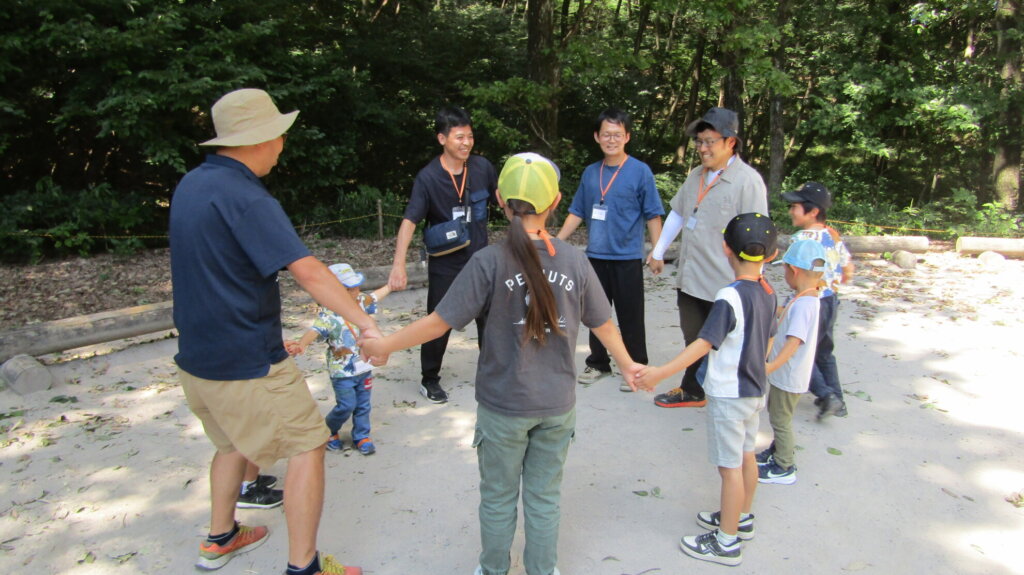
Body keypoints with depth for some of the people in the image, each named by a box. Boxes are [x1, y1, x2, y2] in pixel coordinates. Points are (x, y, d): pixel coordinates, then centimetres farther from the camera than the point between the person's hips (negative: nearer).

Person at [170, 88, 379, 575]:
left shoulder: (190, 185, 7)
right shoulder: (244, 197, -21)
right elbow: (308, 272, -27)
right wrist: (366, 324, -24)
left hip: (196, 356, 9)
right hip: (246, 365, -9)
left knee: (234, 441, 28)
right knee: (307, 446, 3)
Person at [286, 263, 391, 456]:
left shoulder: (360, 301, 0)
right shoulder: (328, 315, -22)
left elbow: (375, 296, 19)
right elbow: (315, 331, -37)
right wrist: (302, 344, -56)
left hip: (364, 367, 6)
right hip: (342, 371, -6)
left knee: (363, 405, 14)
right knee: (346, 406, -1)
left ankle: (361, 437, 30)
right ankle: (328, 431, 26)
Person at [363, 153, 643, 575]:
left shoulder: (489, 262, -17)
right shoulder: (575, 261, -7)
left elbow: (440, 321, -16)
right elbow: (603, 325, 2)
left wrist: (385, 345, -2)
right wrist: (627, 365, 20)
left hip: (503, 405, -2)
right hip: (557, 405, 3)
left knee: (498, 497, 17)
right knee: (545, 497, 19)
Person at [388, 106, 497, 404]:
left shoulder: (482, 167, -7)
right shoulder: (428, 177, -18)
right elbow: (410, 220, -25)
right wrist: (399, 264, -35)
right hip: (445, 264, -3)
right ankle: (430, 379, 26)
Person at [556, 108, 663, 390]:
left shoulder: (640, 171, -6)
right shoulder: (590, 172, 6)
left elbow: (652, 214, -6)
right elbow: (577, 212, 11)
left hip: (627, 258, -4)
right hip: (595, 256, 4)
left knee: (630, 316, 5)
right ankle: (598, 363, 28)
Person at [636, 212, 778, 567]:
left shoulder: (730, 297, -25)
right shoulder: (768, 292, 0)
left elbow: (704, 343, -29)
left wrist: (660, 373, -30)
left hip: (728, 395, -8)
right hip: (755, 389, 8)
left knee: (730, 466, 2)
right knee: (746, 457, 21)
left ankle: (726, 543, 14)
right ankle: (741, 518, 39)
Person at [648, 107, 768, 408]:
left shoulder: (748, 180, -15)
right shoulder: (696, 175, 9)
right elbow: (677, 214, 20)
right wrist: (658, 252, 22)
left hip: (724, 284, -7)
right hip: (689, 279, 8)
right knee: (694, 340, 21)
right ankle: (692, 391, 38)